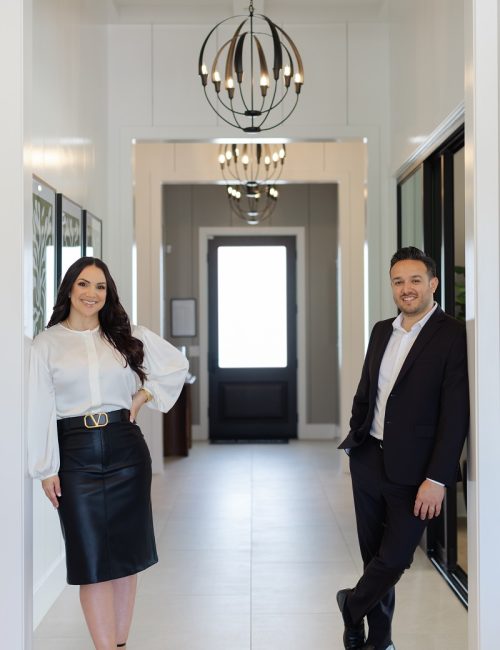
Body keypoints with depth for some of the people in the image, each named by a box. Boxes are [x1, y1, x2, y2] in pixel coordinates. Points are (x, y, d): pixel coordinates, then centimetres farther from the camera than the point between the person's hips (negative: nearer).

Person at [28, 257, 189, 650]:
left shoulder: (127, 336, 7)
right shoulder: (47, 343, 0)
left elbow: (177, 364, 16)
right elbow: (40, 408, -2)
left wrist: (145, 395, 3)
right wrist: (47, 469, -6)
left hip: (126, 448, 2)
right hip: (75, 454, -2)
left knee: (127, 551, 7)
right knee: (92, 558, -1)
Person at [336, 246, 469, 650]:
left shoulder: (453, 336, -11)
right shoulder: (382, 331, 9)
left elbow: (456, 415, -15)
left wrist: (437, 479, -18)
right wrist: (355, 441, 13)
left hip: (412, 470, -5)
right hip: (369, 462, 6)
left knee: (394, 559, 0)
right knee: (373, 554, 12)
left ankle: (353, 605, 29)